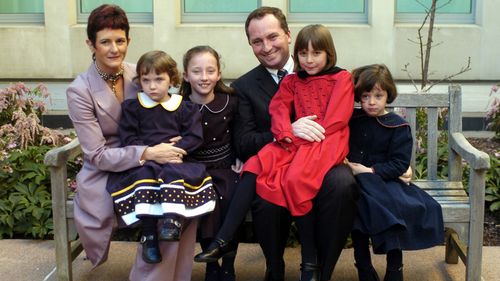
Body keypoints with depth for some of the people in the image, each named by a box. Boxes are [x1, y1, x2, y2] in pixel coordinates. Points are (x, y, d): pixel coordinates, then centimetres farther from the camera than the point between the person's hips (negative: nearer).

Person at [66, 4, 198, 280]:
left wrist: (170, 144, -10)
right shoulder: (79, 90, -11)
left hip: (144, 165, 4)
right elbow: (97, 156, -15)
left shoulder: (138, 74, 1)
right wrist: (147, 153, -27)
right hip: (105, 175, -4)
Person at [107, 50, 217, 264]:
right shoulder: (131, 107, 12)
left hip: (175, 160, 0)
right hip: (143, 161, 0)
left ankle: (173, 220, -41)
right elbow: (128, 138, 3)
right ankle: (149, 234, -31)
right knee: (145, 175, -31)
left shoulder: (185, 107, 10)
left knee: (173, 172, -33)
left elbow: (195, 137, 1)